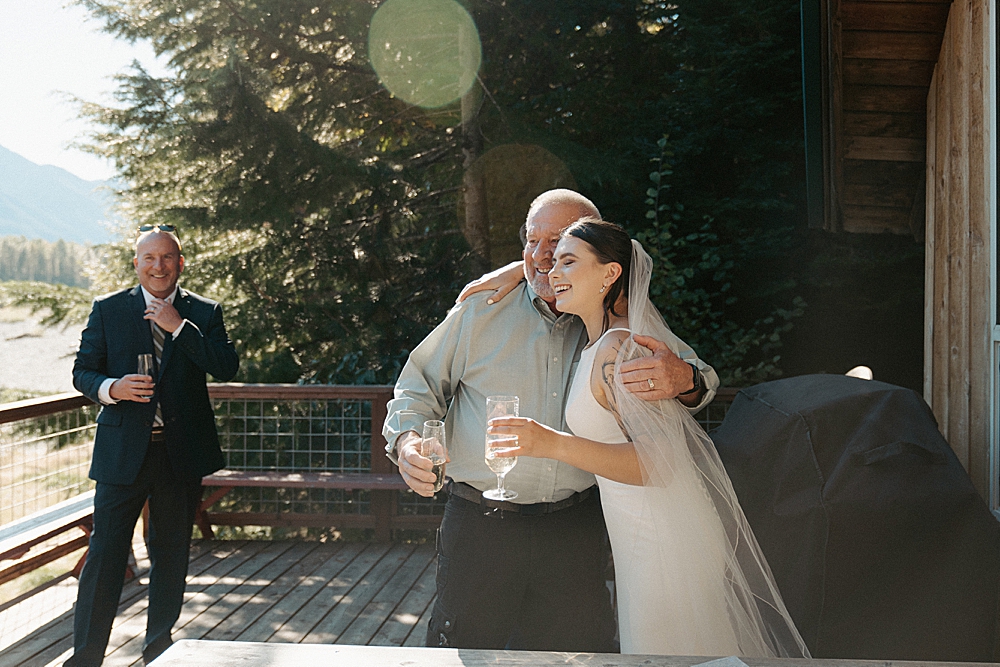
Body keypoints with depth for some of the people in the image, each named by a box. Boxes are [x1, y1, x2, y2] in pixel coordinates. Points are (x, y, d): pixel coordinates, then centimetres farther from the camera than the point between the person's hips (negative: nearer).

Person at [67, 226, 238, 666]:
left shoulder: (204, 313, 4)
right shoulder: (107, 309, 4)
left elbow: (227, 368, -8)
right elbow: (82, 371, 5)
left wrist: (179, 327, -14)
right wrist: (112, 388, -17)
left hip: (183, 451, 1)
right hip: (123, 451, -1)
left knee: (171, 555, 12)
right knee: (105, 552, -3)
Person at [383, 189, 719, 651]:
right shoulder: (481, 312, 4)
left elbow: (703, 380, 10)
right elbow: (418, 389, 9)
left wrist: (684, 379, -15)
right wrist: (407, 440, -13)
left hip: (575, 529, 1)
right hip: (479, 524, -1)